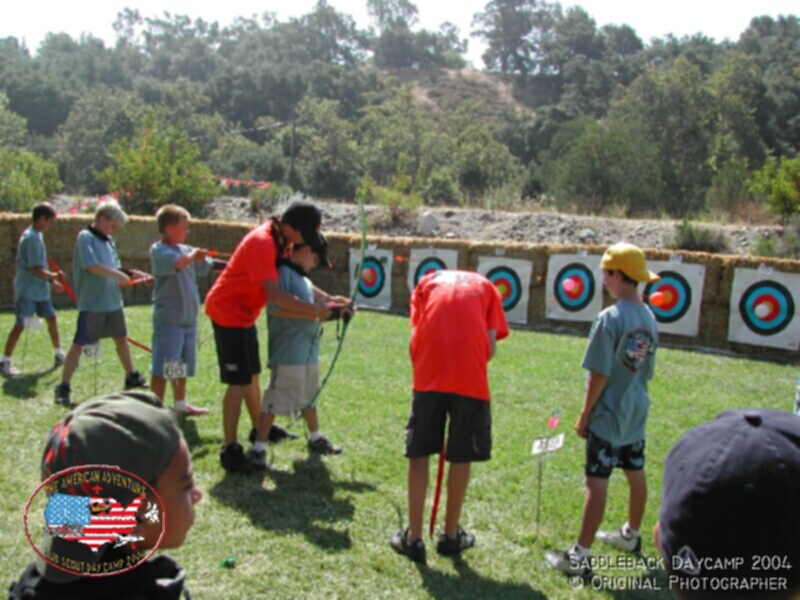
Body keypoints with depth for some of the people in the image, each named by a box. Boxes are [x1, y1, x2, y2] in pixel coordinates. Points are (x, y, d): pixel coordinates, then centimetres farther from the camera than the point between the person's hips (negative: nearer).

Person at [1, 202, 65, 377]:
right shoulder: (31, 238, -19)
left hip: (40, 289, 9)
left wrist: (52, 280, 14)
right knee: (20, 325, -8)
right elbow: (34, 268, -22)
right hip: (27, 290, -9)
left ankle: (59, 354, 28)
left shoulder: (38, 236, 11)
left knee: (51, 318, 14)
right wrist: (53, 276, -9)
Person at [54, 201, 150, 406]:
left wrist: (130, 273, 1)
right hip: (92, 302, -8)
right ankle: (63, 388, 2)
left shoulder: (108, 240, 12)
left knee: (121, 338, 19)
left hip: (113, 301, 8)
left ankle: (131, 377, 35)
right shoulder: (85, 237, -12)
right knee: (79, 343, -5)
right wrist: (118, 274, -21)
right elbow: (91, 266, -25)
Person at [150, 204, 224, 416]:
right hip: (168, 318, -8)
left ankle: (180, 404, 34)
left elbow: (208, 265, 15)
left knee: (183, 365, 20)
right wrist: (193, 255, -21)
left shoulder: (185, 249, 11)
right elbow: (177, 263, -33)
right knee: (162, 368, -3)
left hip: (188, 317, 8)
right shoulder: (159, 250, -12)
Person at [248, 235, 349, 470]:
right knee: (275, 398, -5)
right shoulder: (283, 273, -14)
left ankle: (316, 438, 39)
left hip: (308, 349, 10)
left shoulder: (303, 278, 16)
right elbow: (276, 308, -24)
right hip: (288, 351, -10)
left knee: (310, 395, 22)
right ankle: (258, 448, 3)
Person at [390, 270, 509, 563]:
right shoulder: (486, 286, 20)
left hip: (428, 378, 0)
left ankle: (413, 537, 17)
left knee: (418, 455, 11)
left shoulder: (428, 281, 20)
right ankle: (451, 535, 26)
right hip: (471, 380, 0)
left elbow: (415, 337, 8)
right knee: (460, 458, 13)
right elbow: (490, 345, 6)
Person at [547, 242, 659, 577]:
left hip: (608, 416, -8)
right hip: (637, 412, 8)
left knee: (597, 482, -6)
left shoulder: (610, 319, -20)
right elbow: (647, 371, 11)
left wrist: (585, 415, -10)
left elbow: (599, 375, -19)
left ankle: (580, 557, 0)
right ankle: (631, 536, 41)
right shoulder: (649, 318, 4)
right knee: (636, 474, 21)